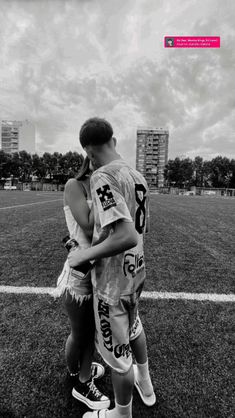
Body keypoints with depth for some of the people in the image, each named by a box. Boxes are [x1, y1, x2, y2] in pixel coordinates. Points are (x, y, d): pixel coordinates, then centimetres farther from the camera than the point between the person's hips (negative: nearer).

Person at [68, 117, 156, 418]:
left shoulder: (102, 178, -22)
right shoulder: (138, 177, 2)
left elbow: (127, 237, -32)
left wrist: (84, 255, -18)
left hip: (113, 280, -8)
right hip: (135, 271, 8)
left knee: (116, 351, 15)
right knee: (133, 327, 31)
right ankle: (145, 383, 56)